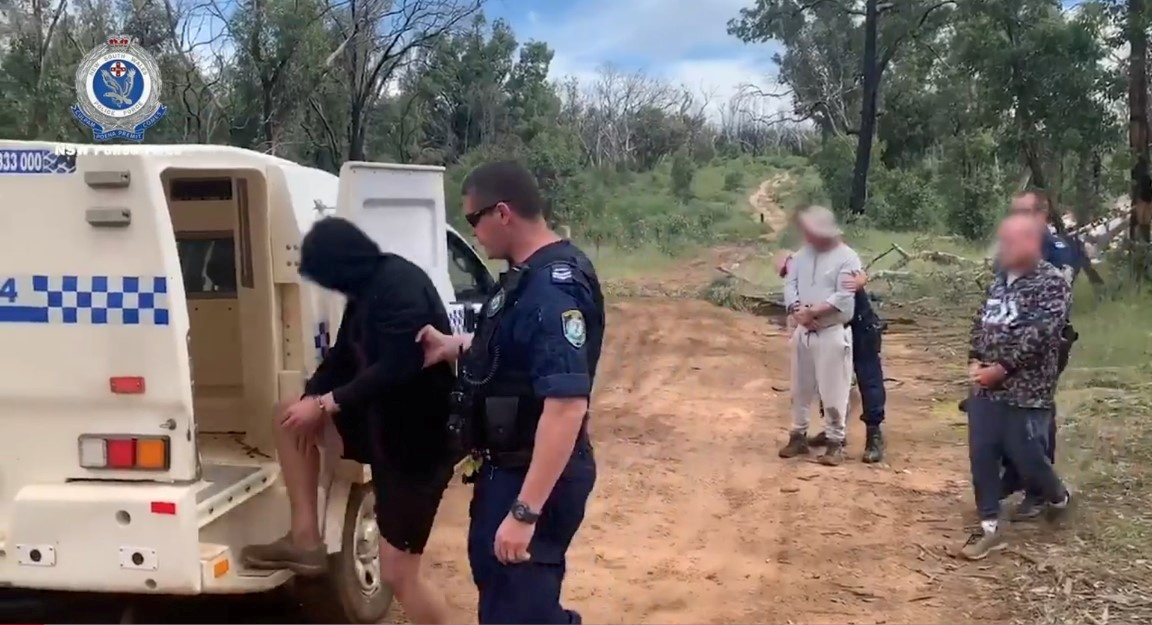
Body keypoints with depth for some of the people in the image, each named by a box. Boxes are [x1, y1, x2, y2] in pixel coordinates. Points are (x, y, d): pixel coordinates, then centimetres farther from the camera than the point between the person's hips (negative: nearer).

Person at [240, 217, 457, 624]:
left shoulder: (401, 285, -21)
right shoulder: (366, 294, 10)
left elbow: (397, 368, -28)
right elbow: (342, 360, 13)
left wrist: (326, 404, -20)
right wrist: (312, 399, -6)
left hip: (418, 438, -9)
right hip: (383, 424, 9)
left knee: (398, 575, -3)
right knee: (293, 425, 11)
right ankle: (305, 540, 14)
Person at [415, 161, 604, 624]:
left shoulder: (552, 289, -26)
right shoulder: (530, 274, 5)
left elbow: (567, 405, -32)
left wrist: (525, 511, -33)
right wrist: (456, 347, 11)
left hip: (535, 477, -10)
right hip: (510, 466, 10)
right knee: (496, 579, 26)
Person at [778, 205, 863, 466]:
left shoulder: (847, 258, -11)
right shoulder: (803, 254, 8)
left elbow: (843, 298, -19)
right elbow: (790, 284, 2)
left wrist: (812, 311, -20)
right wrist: (797, 310, -16)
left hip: (833, 333, -6)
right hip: (803, 331, 6)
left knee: (833, 392, -2)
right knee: (800, 388, 14)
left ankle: (836, 442, 10)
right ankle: (798, 436, 27)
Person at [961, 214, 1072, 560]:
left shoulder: (1052, 282, -11)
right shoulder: (1001, 279, 11)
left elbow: (1039, 335, -19)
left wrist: (1001, 369, -18)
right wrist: (974, 360, -1)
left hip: (1025, 391, -6)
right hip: (985, 387, 6)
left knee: (1028, 459, 4)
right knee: (981, 456, 4)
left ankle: (1058, 497, 37)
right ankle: (989, 527, 16)